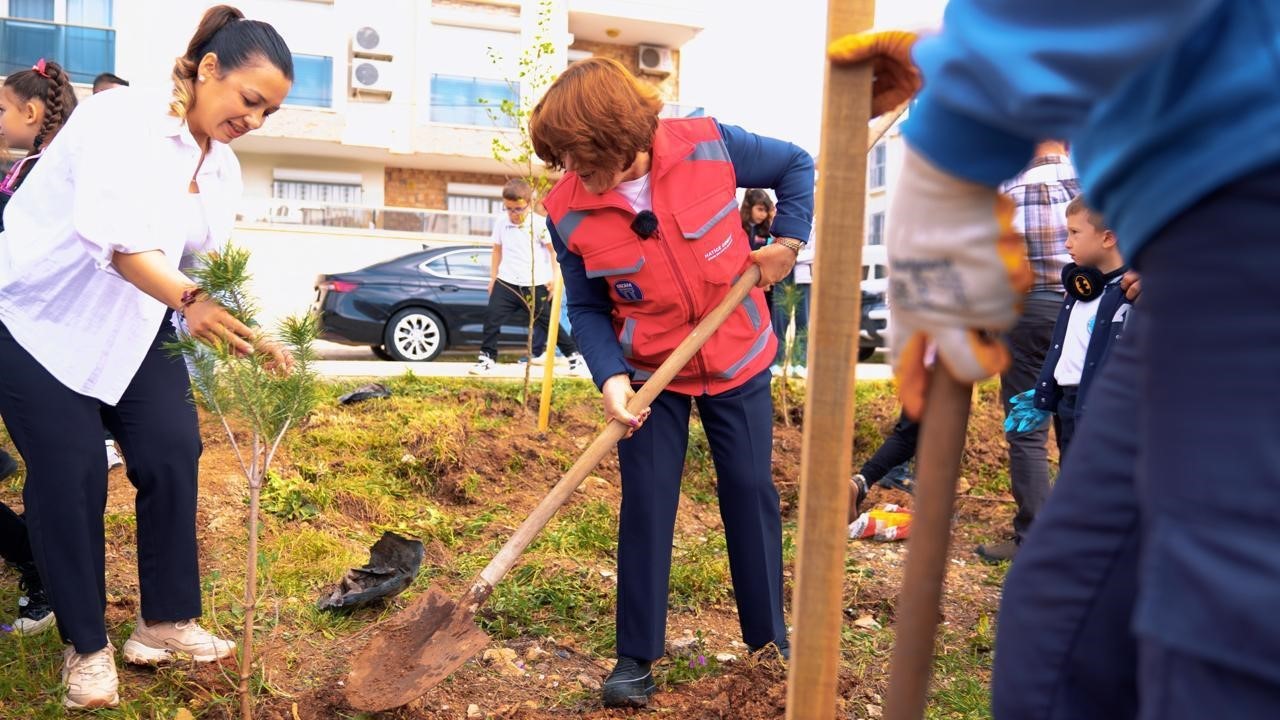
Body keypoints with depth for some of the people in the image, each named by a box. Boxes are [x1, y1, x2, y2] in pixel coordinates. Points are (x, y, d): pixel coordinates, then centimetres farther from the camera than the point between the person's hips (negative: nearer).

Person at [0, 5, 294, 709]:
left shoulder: (223, 170, 3)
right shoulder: (120, 116, -20)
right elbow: (113, 232, -35)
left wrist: (252, 337, -14)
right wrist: (188, 300, -49)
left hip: (132, 328, 7)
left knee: (173, 454, -3)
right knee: (71, 476, -6)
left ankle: (166, 621, 12)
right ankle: (85, 645, 12)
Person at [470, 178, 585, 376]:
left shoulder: (540, 224, -10)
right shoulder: (501, 223, 3)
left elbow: (555, 250, -4)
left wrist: (554, 277, -6)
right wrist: (493, 277, 17)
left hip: (535, 285, -3)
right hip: (506, 282, 4)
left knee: (548, 321, 5)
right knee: (492, 317, -5)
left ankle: (573, 354, 19)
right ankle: (487, 357, 7)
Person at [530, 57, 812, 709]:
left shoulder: (708, 144, -18)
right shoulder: (569, 212, -17)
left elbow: (796, 166, -1)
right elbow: (587, 308, -8)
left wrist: (787, 240, -14)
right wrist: (610, 376, -24)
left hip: (738, 359, 1)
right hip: (649, 373, 0)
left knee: (750, 490, 9)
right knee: (646, 505, -1)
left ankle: (769, 632, 27)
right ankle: (636, 655, 15)